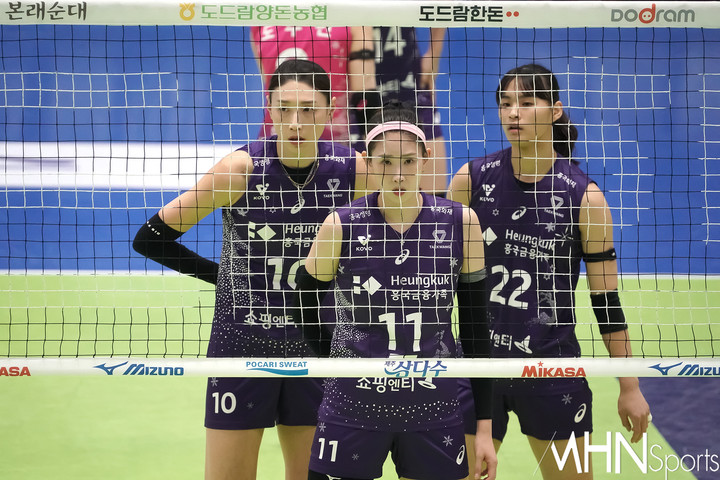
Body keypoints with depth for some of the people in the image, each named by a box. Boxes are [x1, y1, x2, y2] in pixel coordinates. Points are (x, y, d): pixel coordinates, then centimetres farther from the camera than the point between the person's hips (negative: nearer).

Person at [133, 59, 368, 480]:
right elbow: (150, 239, -7)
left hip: (316, 350, 2)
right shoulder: (242, 168, -14)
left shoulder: (352, 170, -8)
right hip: (242, 345, -2)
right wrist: (227, 276, -2)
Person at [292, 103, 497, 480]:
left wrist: (484, 427, 2)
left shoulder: (460, 222, -4)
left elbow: (475, 328, 2)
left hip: (435, 409, 1)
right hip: (353, 410, -1)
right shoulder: (340, 226, -8)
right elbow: (304, 309, 7)